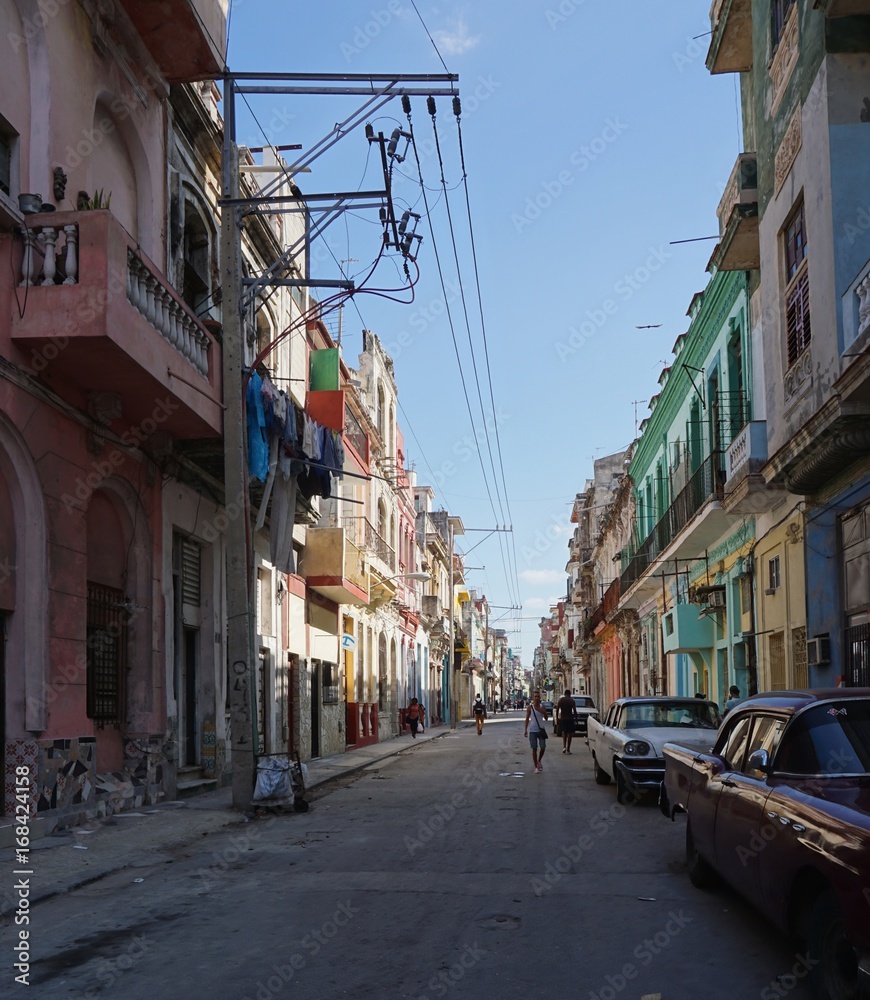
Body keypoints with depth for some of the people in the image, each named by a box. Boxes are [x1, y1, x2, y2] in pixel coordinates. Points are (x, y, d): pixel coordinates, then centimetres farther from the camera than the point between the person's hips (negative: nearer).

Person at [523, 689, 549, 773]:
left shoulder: (542, 707, 2)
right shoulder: (530, 707, -3)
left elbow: (546, 718, 0)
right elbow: (527, 719, -2)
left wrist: (543, 712, -18)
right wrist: (525, 730, -8)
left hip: (541, 730, 2)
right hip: (532, 730, -2)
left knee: (543, 747, -2)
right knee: (534, 749, -1)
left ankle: (539, 761, 26)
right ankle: (536, 767, 6)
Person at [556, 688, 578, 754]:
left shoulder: (560, 700, 3)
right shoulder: (571, 700, -3)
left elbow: (557, 710, 1)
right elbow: (574, 711, -7)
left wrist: (557, 719, 6)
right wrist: (576, 719, -1)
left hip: (562, 719, 2)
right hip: (570, 718, -2)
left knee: (564, 733, 16)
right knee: (569, 734, 5)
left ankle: (564, 747, -3)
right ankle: (568, 749, 3)